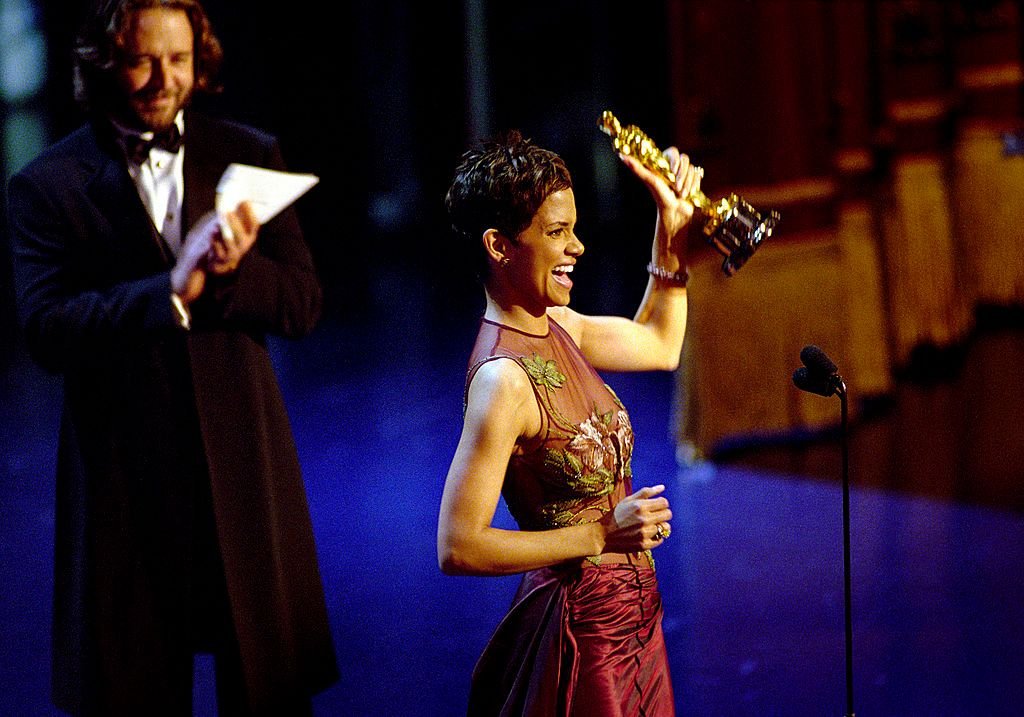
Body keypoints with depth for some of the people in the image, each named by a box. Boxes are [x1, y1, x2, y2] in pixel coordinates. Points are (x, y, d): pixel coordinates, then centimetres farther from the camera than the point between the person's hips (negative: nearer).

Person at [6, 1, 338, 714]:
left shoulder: (249, 156, 6)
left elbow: (303, 303, 2)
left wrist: (232, 269, -19)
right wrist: (172, 289, -25)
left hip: (245, 461, 2)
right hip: (125, 474, -2)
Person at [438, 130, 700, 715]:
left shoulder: (556, 327, 2)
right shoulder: (503, 378, -23)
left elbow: (659, 344, 23)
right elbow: (458, 548, -25)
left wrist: (673, 225, 12)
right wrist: (602, 536, -23)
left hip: (631, 619, 9)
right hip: (582, 630, -9)